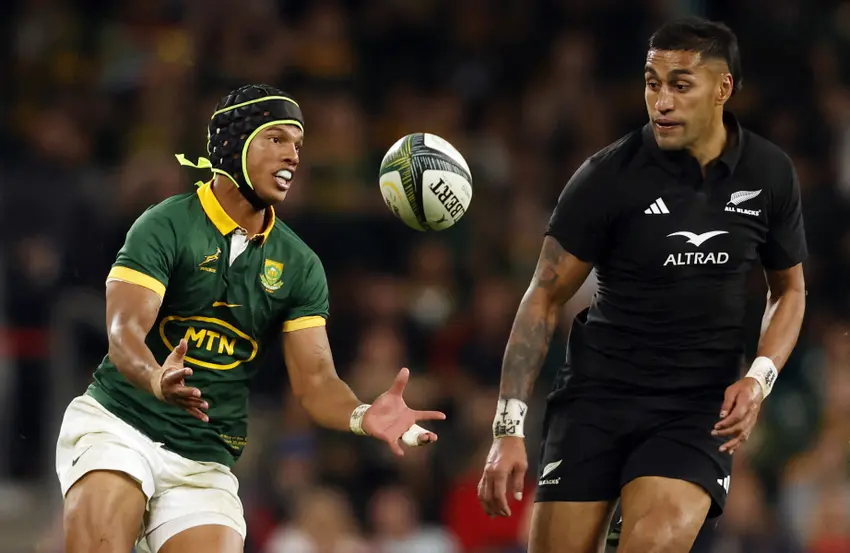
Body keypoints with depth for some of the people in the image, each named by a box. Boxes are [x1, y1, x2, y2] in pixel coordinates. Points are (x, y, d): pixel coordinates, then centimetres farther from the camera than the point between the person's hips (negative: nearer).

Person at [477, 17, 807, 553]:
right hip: (599, 389, 0)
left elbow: (789, 290, 15)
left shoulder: (770, 174, -1)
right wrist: (509, 429, -13)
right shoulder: (608, 177, -9)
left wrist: (760, 377, -5)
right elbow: (545, 299, -5)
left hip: (703, 406, 0)